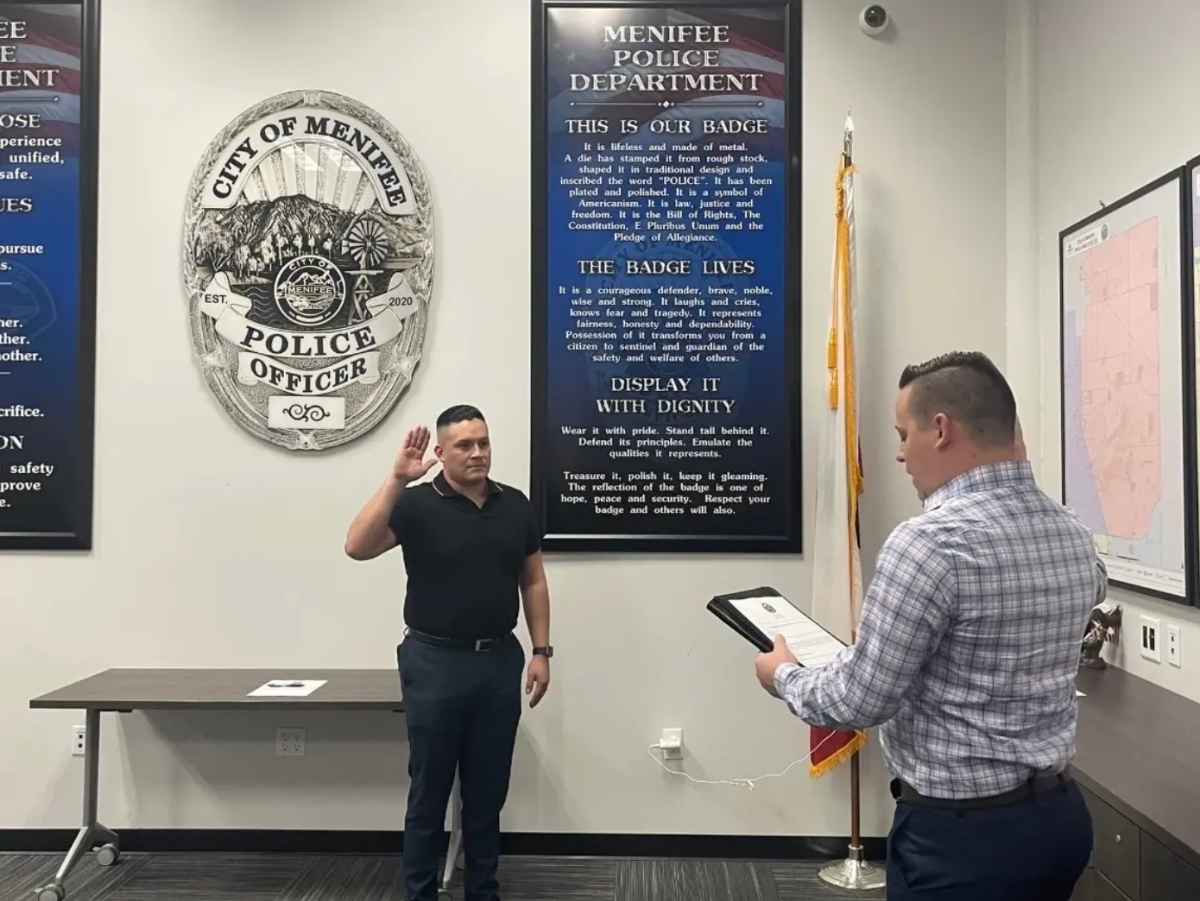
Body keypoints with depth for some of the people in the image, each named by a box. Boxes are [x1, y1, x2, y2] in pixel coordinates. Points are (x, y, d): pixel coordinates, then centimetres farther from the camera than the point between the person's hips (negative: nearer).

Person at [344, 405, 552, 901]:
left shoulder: (515, 505, 4)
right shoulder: (416, 503, -8)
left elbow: (533, 581, 10)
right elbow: (358, 546, -24)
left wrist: (541, 650, 5)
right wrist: (396, 479, -28)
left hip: (499, 660, 4)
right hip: (435, 661, -4)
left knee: (488, 790, 14)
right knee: (429, 790, 7)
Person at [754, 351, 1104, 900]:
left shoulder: (931, 541, -24)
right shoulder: (1078, 540, 0)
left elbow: (860, 701, -20)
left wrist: (785, 676, -2)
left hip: (962, 832, -8)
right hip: (1059, 814, 8)